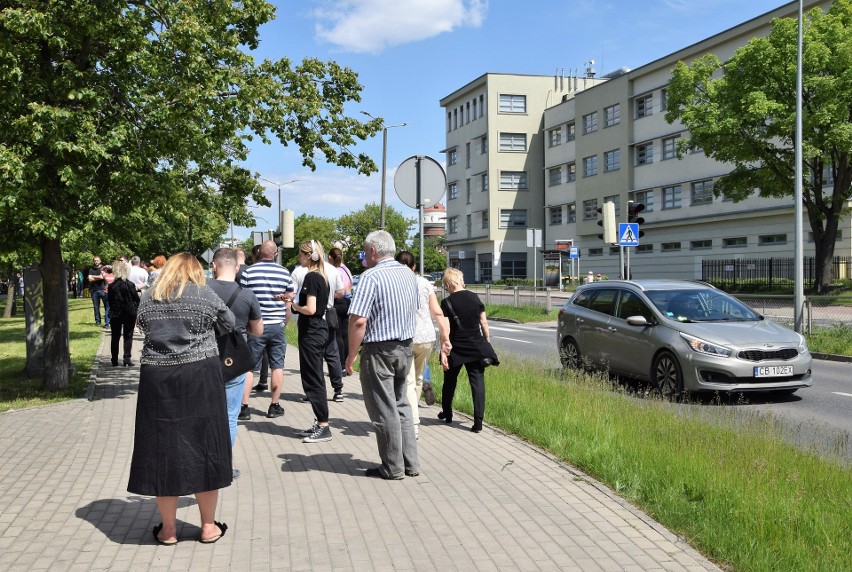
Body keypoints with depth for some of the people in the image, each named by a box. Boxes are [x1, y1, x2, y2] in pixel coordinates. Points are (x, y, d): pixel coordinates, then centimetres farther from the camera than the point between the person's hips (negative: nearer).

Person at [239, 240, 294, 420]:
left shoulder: (248, 272, -6)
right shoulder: (284, 272, 1)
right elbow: (289, 299, 8)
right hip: (278, 324, 2)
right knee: (277, 365, 9)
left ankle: (244, 407, 4)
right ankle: (274, 406, 12)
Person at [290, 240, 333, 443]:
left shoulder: (311, 277, -16)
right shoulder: (322, 277, 12)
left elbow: (310, 309, -24)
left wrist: (295, 306, -6)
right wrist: (296, 303, 14)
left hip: (311, 332, -10)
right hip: (320, 329, 10)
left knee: (313, 380, -4)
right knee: (315, 378, 14)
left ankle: (324, 427, -2)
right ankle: (320, 424, 20)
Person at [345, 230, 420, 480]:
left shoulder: (372, 277, -18)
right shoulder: (408, 274, 7)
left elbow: (358, 321, -24)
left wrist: (352, 355, -15)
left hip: (379, 350, -8)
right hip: (406, 347, 8)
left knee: (385, 410, 3)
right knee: (401, 405, 18)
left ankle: (393, 467, 11)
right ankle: (410, 463, 22)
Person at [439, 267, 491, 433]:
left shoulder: (447, 303, -9)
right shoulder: (474, 297, 1)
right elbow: (484, 322, 3)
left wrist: (443, 352, -10)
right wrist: (487, 342, 13)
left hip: (456, 348, -2)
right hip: (476, 347, 2)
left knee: (450, 381, 18)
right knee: (477, 381, 1)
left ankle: (447, 414, 34)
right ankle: (478, 421, -6)